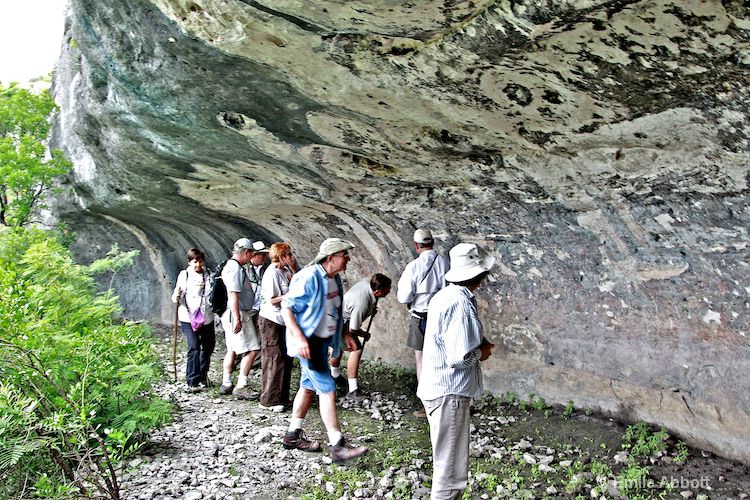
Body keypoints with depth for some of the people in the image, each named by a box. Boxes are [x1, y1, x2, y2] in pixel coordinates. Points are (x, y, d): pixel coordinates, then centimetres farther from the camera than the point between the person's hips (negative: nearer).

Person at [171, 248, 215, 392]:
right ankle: (192, 382, -8)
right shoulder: (184, 274, -2)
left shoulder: (208, 275, 9)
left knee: (209, 346, 15)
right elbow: (178, 294, -1)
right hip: (189, 317, -5)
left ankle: (202, 375, 35)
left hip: (207, 317, 5)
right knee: (194, 348, -14)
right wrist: (176, 297, -22)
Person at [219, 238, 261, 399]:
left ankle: (226, 384, 23)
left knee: (232, 350, 16)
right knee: (252, 350, -8)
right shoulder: (235, 268, -16)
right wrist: (237, 319, -25)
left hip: (233, 315, 11)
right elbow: (233, 295, -23)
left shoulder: (232, 266, 17)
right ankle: (241, 387, -5)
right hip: (237, 314, -11)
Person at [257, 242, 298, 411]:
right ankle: (269, 400, 8)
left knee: (286, 359, 14)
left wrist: (294, 270, 1)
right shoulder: (272, 272, -17)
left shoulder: (285, 270, 9)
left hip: (282, 320, 9)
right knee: (275, 360, -3)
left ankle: (282, 397, 25)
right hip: (271, 321, -9)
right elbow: (272, 299, -20)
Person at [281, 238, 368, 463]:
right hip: (308, 343, -9)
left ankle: (293, 435, 30)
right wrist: (299, 338, -27)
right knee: (327, 389, -9)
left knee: (308, 386, 16)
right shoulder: (308, 278, -21)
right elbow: (287, 307, -20)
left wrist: (344, 334, 14)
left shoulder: (335, 278, 7)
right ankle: (337, 446, -4)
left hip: (323, 341, 10)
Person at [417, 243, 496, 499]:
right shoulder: (461, 304, -21)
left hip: (436, 388, 10)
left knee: (446, 461, 24)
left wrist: (477, 345, 8)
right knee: (451, 469, 1)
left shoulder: (443, 296, 8)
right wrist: (481, 352, -5)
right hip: (450, 392, -10)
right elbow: (460, 358, -24)